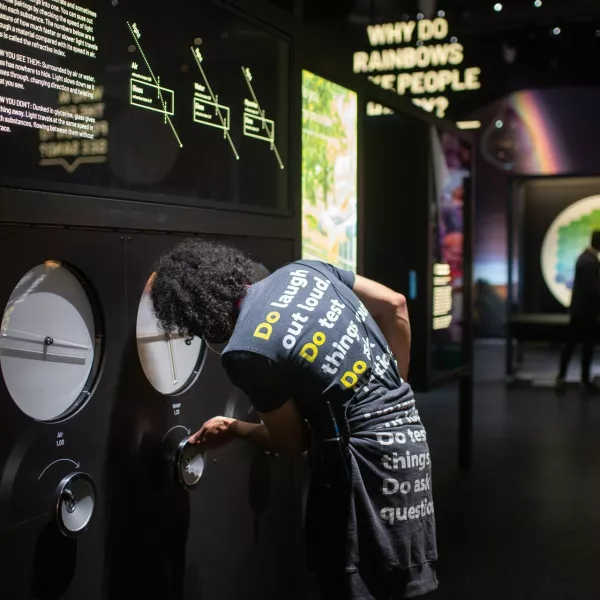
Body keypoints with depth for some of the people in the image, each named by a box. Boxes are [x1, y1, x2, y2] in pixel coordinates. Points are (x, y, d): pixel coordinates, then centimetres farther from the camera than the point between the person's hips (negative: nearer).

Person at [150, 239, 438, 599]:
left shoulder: (246, 352, -16)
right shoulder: (303, 270, 4)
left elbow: (291, 442, -4)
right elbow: (395, 306, 9)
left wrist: (233, 430, 14)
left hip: (365, 451, -8)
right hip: (406, 425, 8)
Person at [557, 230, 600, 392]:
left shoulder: (584, 256, 10)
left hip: (578, 308, 9)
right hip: (587, 310, -9)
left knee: (571, 343, 11)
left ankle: (561, 377, 13)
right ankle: (585, 381, 10)